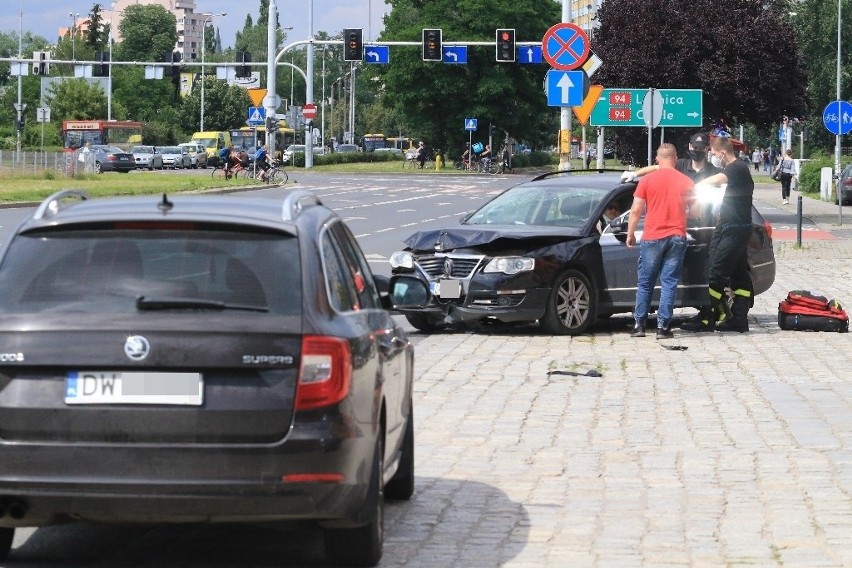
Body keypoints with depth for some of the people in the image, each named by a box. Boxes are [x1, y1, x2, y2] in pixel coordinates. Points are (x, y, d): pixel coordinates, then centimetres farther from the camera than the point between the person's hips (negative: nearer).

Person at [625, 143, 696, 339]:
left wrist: (630, 234, 7)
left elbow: (636, 210, -3)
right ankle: (663, 326, -1)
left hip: (652, 237, -1)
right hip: (677, 237, 1)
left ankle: (639, 325, 8)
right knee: (669, 282, 3)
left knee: (645, 282, 8)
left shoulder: (647, 180, -2)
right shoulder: (687, 182, 3)